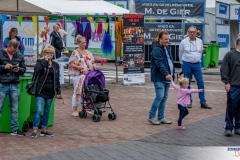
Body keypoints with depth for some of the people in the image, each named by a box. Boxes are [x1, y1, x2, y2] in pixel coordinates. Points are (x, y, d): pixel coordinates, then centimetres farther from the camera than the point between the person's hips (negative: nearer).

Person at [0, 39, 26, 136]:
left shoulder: (19, 56, 7)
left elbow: (24, 69, 13)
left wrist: (19, 70, -8)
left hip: (15, 85, 3)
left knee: (14, 109, 8)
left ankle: (14, 130, 14)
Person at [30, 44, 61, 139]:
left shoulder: (56, 65, 11)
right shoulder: (40, 62, -1)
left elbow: (57, 79, 14)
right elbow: (36, 70, -23)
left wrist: (58, 92, 9)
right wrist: (45, 60, -19)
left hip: (50, 91, 5)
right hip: (41, 91, -4)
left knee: (47, 112, 10)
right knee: (39, 110, -13)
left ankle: (44, 130, 19)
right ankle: (35, 131, -13)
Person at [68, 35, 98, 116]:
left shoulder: (88, 52, 13)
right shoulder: (75, 53, -5)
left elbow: (92, 62, 19)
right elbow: (71, 64, -10)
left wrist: (94, 65, -3)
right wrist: (80, 68, -20)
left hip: (88, 75, 5)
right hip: (77, 75, -5)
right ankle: (74, 110, 6)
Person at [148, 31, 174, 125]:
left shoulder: (167, 48, 17)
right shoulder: (156, 49, -12)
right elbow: (159, 63, -22)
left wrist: (171, 73, 15)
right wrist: (166, 74, -30)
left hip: (166, 78, 9)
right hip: (159, 78, -9)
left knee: (164, 98, 10)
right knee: (160, 97, -12)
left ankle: (161, 117, 17)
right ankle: (151, 117, -1)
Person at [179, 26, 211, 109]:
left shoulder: (200, 41, 4)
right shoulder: (183, 42, -4)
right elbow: (180, 54, 9)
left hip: (197, 65, 3)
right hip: (187, 65, -2)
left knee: (201, 83, -2)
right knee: (187, 84, 3)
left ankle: (203, 103, 2)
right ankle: (189, 102, 14)